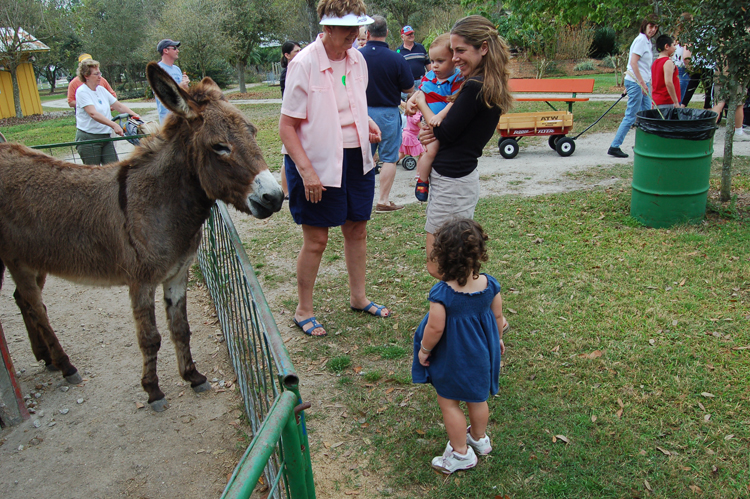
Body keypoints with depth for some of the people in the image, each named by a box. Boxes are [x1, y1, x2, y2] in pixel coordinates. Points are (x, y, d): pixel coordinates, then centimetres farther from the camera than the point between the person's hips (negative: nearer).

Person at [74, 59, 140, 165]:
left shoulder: (101, 90, 11)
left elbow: (119, 106, 13)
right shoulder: (82, 92, -10)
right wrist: (113, 125, -34)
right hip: (88, 138, -6)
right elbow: (93, 114, -23)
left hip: (105, 137, 6)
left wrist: (135, 115, -2)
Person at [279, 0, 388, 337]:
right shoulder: (303, 64, -15)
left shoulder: (357, 60, 5)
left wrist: (368, 123, 1)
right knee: (316, 240, 2)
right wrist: (307, 172, -23)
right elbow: (287, 126, -15)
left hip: (357, 159, 7)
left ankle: (358, 297, 35)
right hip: (318, 163, -6)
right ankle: (303, 312, 20)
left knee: (357, 230, 15)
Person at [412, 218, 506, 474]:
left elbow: (435, 329, -24)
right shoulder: (489, 285, -14)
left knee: (448, 403, 15)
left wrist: (424, 350, -6)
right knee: (478, 398, 26)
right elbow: (497, 316, -1)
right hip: (482, 354, 6)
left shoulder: (442, 293, -29)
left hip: (451, 359, -5)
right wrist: (497, 339, 18)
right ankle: (479, 438, 47)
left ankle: (461, 453, 27)